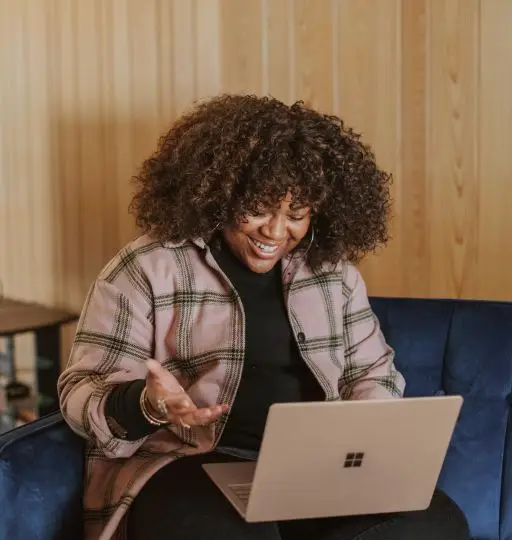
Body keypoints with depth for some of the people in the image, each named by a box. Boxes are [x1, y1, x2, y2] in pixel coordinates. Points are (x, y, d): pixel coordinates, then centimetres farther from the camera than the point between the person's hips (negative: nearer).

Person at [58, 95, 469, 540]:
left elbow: (371, 371, 19)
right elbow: (83, 392, -3)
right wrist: (146, 404, -26)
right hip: (190, 465, -5)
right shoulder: (145, 270, -2)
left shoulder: (333, 269, 11)